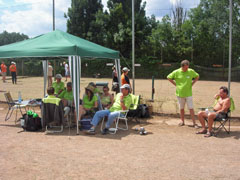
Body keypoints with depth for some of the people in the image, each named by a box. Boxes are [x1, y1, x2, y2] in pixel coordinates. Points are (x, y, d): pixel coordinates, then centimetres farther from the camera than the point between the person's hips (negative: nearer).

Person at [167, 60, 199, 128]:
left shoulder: (191, 71, -2)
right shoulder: (176, 72, -6)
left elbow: (197, 77, 15)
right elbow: (169, 77, 5)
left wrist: (192, 83, 3)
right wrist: (175, 84, -1)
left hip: (188, 93, 0)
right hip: (180, 93, 0)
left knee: (191, 108, -2)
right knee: (181, 108, 12)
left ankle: (194, 123, 3)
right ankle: (182, 121, 26)